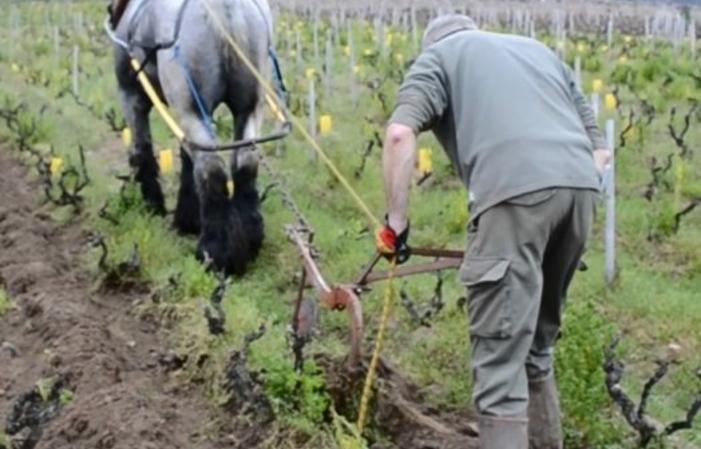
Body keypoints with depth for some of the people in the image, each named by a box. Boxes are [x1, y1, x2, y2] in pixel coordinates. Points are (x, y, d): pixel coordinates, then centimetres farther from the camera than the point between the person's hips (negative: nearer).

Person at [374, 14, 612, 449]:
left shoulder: (438, 55, 21)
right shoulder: (538, 49, 36)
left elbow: (400, 134, 1)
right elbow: (599, 147, 29)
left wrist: (396, 221, 6)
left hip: (514, 192, -6)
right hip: (582, 186, 6)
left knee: (500, 353, -5)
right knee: (537, 339, 21)